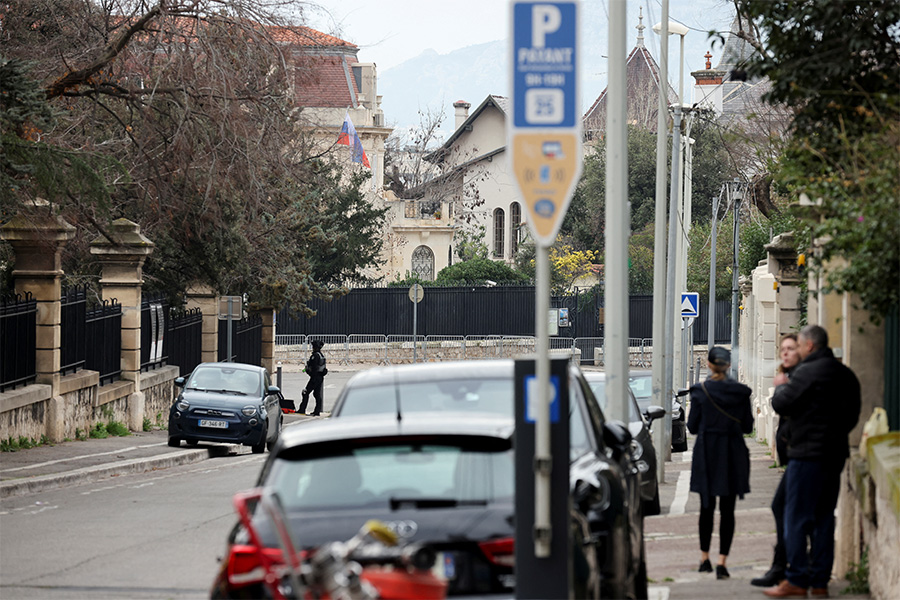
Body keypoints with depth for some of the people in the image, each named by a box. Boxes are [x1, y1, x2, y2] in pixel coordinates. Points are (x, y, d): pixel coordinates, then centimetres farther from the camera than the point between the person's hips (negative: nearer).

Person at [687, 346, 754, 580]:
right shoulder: (741, 392, -5)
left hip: (706, 455, 0)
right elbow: (748, 426, 0)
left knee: (707, 508, 14)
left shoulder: (700, 391, -8)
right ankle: (722, 562, -7)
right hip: (733, 455, 0)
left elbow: (692, 427, -4)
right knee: (727, 510, 2)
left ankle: (704, 558, 21)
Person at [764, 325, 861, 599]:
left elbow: (781, 404, -11)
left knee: (796, 517, -3)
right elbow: (853, 414, 18)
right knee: (824, 517, 11)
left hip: (807, 453, -8)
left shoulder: (807, 373, -14)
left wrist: (781, 386, 9)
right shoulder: (846, 375, 11)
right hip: (836, 453, 8)